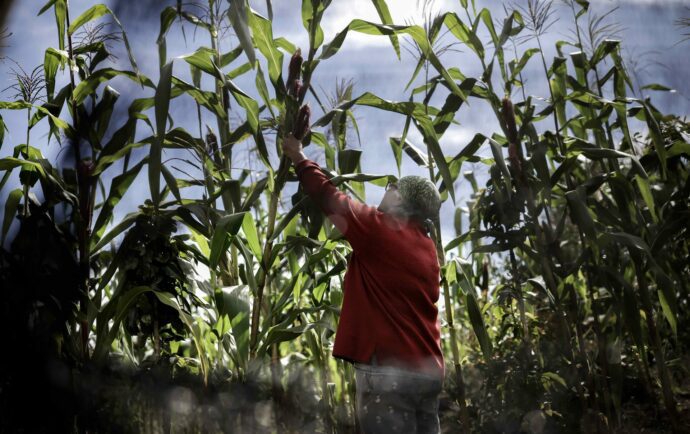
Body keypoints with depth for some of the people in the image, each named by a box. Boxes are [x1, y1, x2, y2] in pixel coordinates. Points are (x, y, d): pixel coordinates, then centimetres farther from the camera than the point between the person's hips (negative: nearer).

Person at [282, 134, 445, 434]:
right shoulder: (427, 247, 13)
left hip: (390, 369, -8)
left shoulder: (381, 231, -8)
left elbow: (329, 198, 0)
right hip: (427, 370, 8)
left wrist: (299, 158, 16)